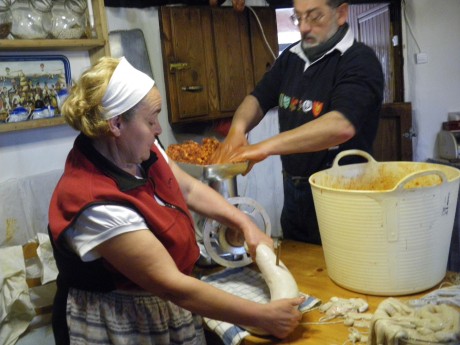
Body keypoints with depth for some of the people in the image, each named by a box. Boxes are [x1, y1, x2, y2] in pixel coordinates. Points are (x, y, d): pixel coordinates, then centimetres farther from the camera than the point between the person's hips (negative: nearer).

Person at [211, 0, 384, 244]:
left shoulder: (359, 60, -16)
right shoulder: (291, 57, 7)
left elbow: (342, 125, -30)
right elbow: (258, 98, 9)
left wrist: (266, 146, -34)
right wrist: (238, 127, -14)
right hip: (293, 191, 7)